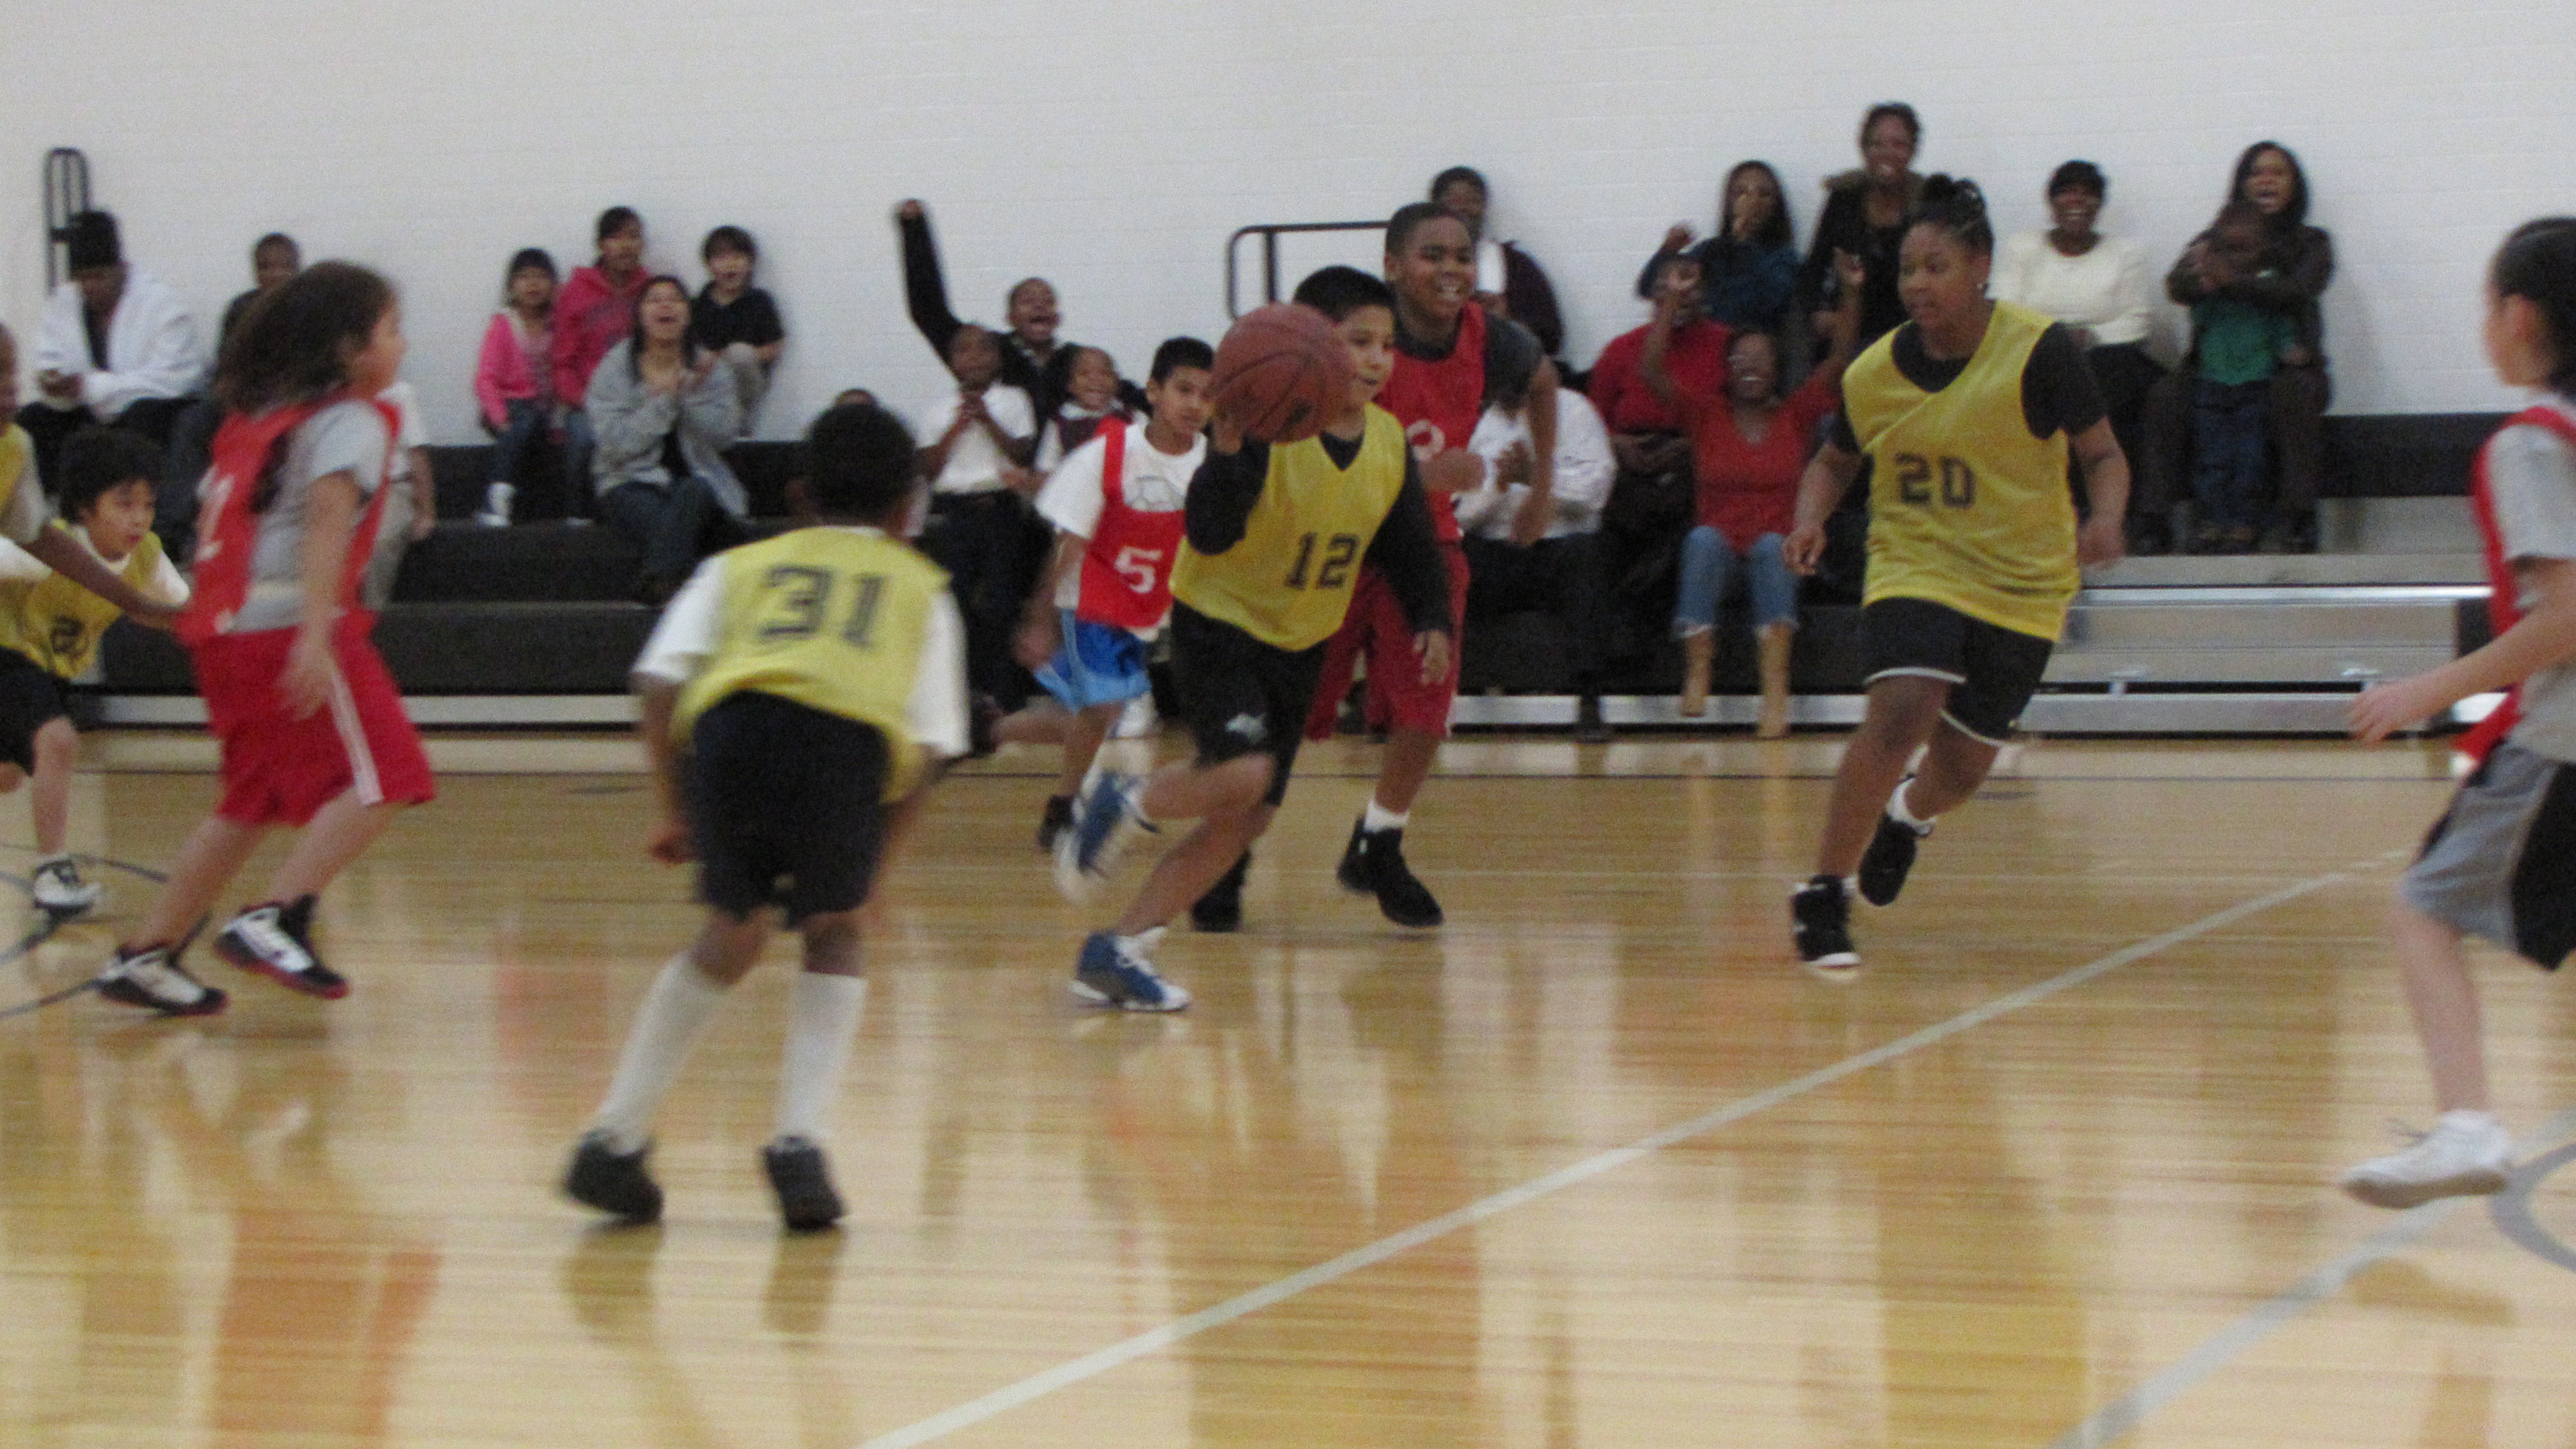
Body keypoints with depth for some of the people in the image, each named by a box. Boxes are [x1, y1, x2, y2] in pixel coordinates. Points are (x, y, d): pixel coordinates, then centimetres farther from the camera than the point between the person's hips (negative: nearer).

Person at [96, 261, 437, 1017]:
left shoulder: (254, 416, 20)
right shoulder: (350, 419, -5)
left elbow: (213, 518, 21)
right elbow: (327, 515, -19)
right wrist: (317, 636, -29)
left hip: (225, 629, 9)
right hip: (289, 624, -9)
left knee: (252, 804, 18)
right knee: (380, 780, -6)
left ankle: (144, 955, 18)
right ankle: (272, 921, -18)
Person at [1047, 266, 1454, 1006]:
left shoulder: (1389, 443, -3)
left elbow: (1411, 546, 9)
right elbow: (1209, 534, -32)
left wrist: (1433, 620, -7)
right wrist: (1228, 449, -47)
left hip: (1300, 645, 7)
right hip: (1219, 622, -7)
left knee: (1245, 819, 5)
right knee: (1242, 774, -29)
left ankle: (1120, 950, 12)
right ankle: (1124, 802, 2)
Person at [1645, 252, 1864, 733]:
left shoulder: (1795, 417, 11)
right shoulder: (1707, 414, 10)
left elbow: (1839, 362, 2)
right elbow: (1652, 370, -2)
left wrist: (1851, 295, -7)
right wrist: (1673, 299, -7)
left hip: (1777, 551, 0)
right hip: (1717, 551, 0)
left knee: (1772, 546, -33)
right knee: (1704, 540, -32)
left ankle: (1775, 686, -46)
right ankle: (1697, 672, -37)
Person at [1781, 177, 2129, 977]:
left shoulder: (2041, 351, -14)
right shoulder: (1874, 372, -6)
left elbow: (2103, 454, -7)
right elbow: (1835, 461, 12)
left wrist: (2106, 519, -28)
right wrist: (1810, 520, -10)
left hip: (2023, 587, 0)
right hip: (1915, 568, 0)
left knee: (1960, 768, 10)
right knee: (1901, 712, -27)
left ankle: (1909, 812, 50)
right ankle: (1824, 897, -16)